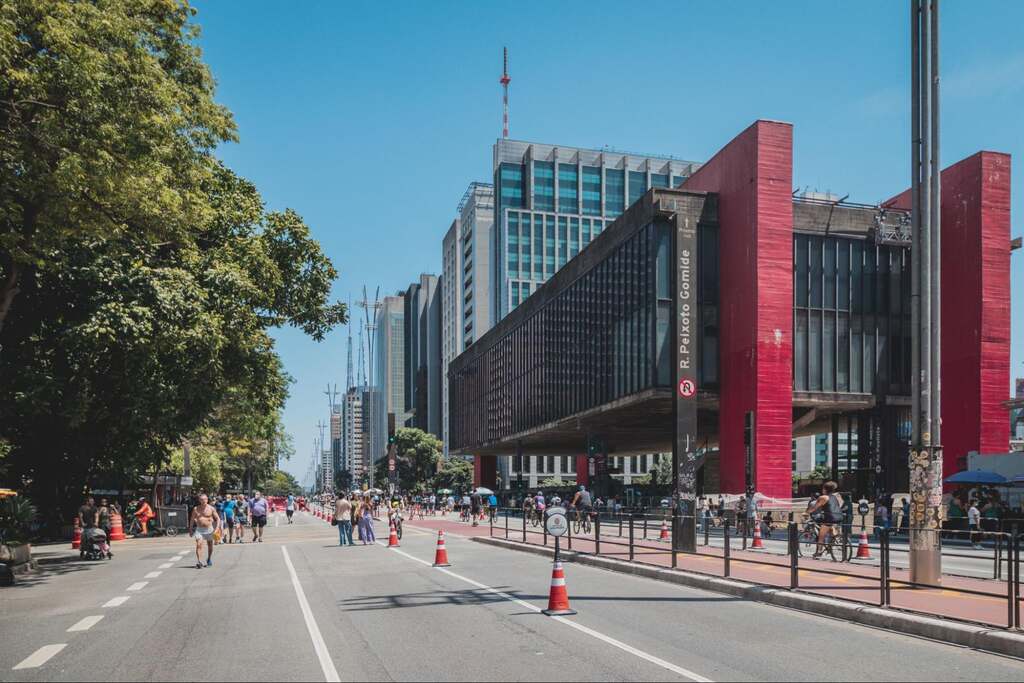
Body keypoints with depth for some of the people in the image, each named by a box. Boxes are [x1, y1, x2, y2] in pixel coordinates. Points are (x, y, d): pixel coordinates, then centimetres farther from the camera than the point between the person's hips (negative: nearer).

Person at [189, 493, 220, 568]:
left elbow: (218, 518, -1)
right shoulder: (196, 509, 2)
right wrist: (190, 529, 10)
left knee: (210, 545, 15)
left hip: (209, 529, 0)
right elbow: (192, 520, 12)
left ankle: (209, 559, 38)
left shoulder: (211, 508, -4)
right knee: (198, 545, -19)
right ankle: (198, 561, -23)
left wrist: (217, 528, -13)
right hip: (199, 529, 0)